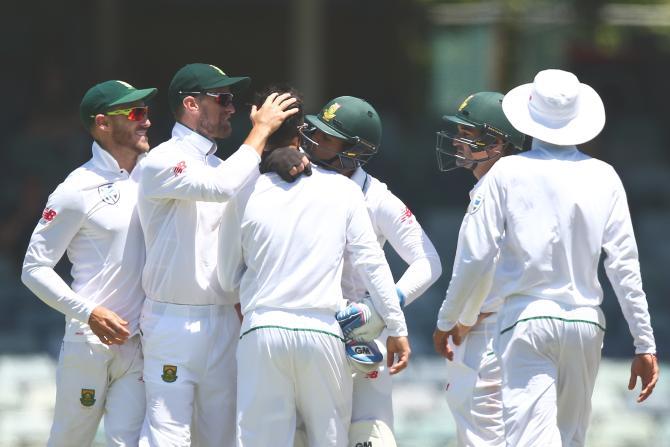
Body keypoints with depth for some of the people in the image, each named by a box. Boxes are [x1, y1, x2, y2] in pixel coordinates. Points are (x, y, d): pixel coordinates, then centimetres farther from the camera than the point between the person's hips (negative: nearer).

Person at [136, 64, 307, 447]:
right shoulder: (162, 162, -8)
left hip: (224, 321, 8)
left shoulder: (220, 165, 19)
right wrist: (261, 130, -14)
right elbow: (223, 186, -23)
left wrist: (287, 158, -9)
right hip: (174, 324, -8)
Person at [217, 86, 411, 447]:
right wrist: (396, 327, 8)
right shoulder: (341, 189, 1)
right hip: (322, 331, 0)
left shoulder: (245, 194, 2)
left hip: (262, 328, 0)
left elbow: (228, 278, 8)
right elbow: (370, 262, 3)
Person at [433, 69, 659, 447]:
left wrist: (450, 320, 12)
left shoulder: (508, 173, -2)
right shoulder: (603, 177, 4)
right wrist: (645, 344, 6)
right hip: (585, 321, 3)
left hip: (526, 320, -3)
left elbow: (476, 257, -3)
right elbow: (624, 264, 2)